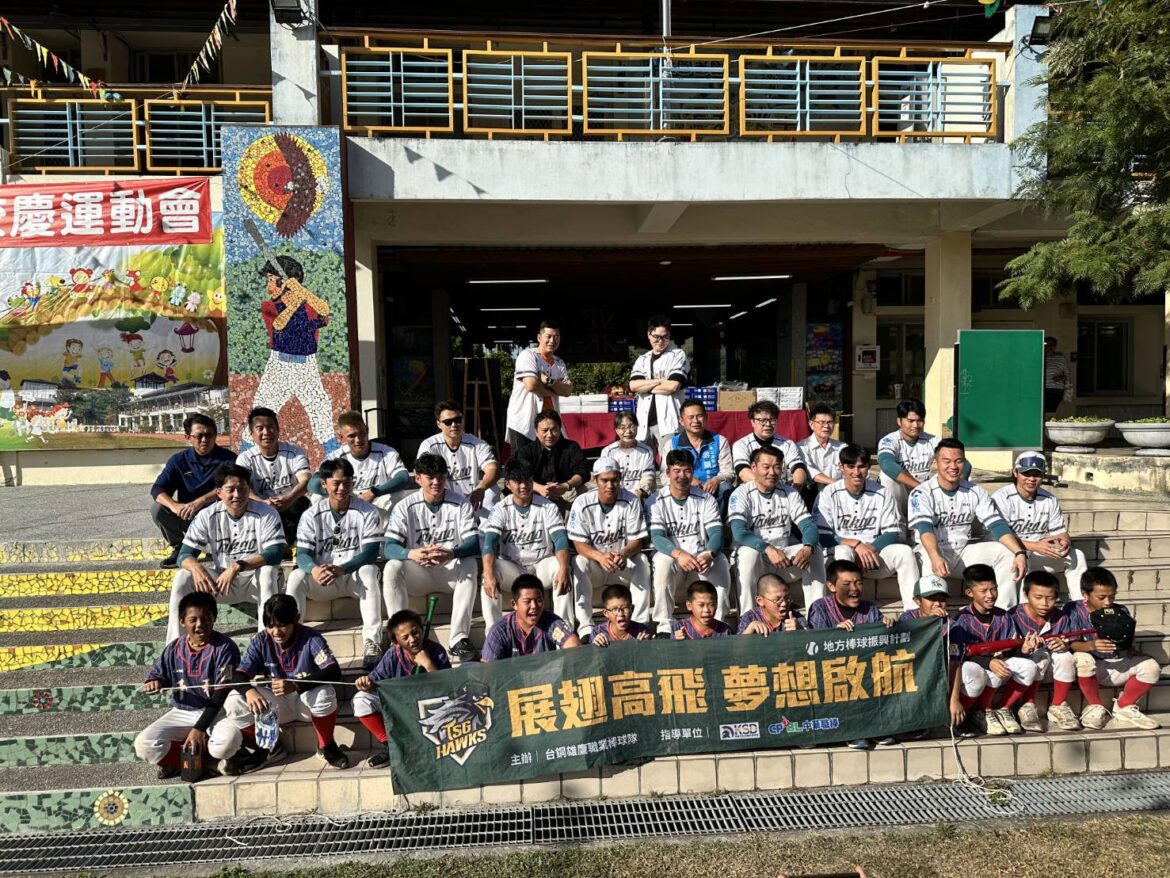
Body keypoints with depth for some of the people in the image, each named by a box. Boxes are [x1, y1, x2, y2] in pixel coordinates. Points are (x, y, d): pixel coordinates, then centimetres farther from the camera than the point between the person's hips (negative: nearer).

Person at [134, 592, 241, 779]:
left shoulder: (225, 647, -13)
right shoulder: (174, 649, 1)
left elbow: (223, 693, -16)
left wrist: (200, 728, -22)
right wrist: (152, 683, -18)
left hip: (215, 713, -4)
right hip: (182, 713, 4)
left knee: (224, 745, -34)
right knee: (144, 745, -19)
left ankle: (176, 758, -4)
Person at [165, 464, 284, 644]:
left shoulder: (266, 514, -15)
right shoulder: (207, 516, -6)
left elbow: (276, 553, -25)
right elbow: (185, 554, -8)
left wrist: (238, 566, -36)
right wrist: (196, 567, -33)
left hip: (257, 581, -3)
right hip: (222, 580, 3)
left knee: (268, 571, -36)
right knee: (181, 578, -18)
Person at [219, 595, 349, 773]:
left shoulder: (311, 638, -19)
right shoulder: (261, 641, -8)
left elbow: (334, 671, -30)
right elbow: (239, 675, -13)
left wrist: (295, 685, -44)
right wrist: (249, 691, -39)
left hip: (306, 702, -4)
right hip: (278, 704, 4)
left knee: (324, 693, -37)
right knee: (235, 701, -19)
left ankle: (326, 747, -9)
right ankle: (270, 747, 4)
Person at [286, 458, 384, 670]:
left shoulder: (367, 512, -8)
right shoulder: (312, 515, -2)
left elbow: (370, 554, -16)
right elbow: (302, 554, -8)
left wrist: (341, 569, -33)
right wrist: (314, 569, -34)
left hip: (356, 576, -2)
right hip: (322, 580, 2)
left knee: (369, 571, -35)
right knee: (296, 577, -26)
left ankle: (372, 644, -35)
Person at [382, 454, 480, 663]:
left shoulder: (460, 503, -4)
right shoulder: (405, 507, -4)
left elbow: (474, 543, -14)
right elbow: (389, 547, -14)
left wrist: (451, 554, -37)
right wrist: (411, 554, -38)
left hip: (451, 571, 0)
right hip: (417, 573, 1)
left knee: (469, 565, -32)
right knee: (392, 568, -28)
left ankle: (459, 638, -31)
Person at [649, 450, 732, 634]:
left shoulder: (706, 499, 6)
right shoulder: (657, 501, 0)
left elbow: (716, 533, -6)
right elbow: (656, 537, -14)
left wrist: (709, 554, -31)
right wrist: (678, 554, -34)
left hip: (701, 559, 2)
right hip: (671, 558, -1)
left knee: (720, 562, -29)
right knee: (662, 560, -34)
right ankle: (663, 626, -30)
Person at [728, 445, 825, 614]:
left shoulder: (790, 493, 6)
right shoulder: (741, 494, -8)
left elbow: (808, 525, -5)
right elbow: (739, 532, -23)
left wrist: (808, 548, -28)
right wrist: (768, 549, -38)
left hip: (784, 557, 4)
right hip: (755, 558, -4)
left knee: (815, 551, -18)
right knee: (748, 552, -35)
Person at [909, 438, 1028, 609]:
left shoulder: (975, 492, 4)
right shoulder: (922, 493, -12)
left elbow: (997, 525, -2)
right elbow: (924, 528, -27)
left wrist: (1020, 552, -20)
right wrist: (935, 557, -47)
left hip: (964, 552, 6)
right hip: (932, 552, -5)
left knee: (1007, 552, -12)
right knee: (931, 562, -39)